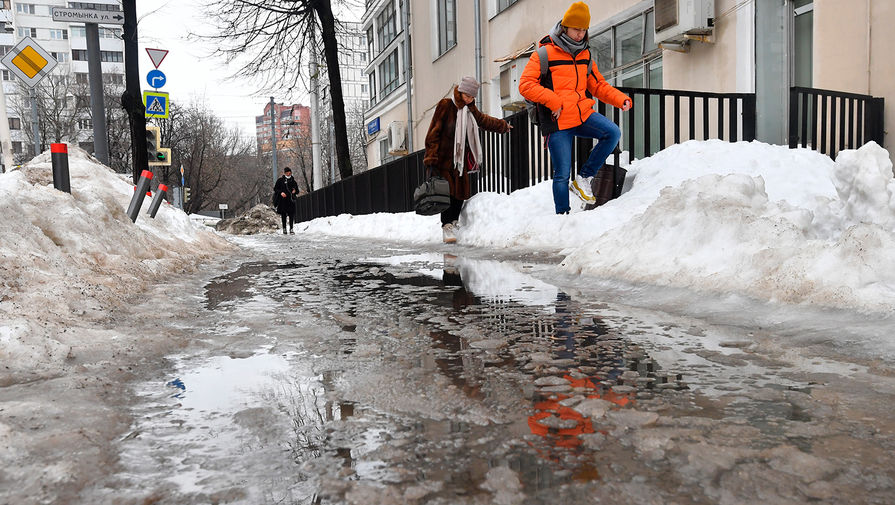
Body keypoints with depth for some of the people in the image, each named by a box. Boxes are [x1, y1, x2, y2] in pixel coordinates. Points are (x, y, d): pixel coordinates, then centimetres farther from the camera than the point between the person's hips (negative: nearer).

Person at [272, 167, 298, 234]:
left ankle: (291, 229, 0)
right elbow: (275, 189, 6)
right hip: (282, 200, -1)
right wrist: (281, 192, -12)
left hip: (291, 200, 1)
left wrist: (295, 191, -6)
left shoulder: (293, 181, 12)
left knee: (291, 215, -5)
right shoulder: (280, 180, 5)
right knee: (283, 215, 2)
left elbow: (297, 190, 18)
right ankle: (284, 229, 8)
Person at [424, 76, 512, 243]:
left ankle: (453, 222, 18)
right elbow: (433, 133, -11)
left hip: (460, 159, 7)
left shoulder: (470, 110, 14)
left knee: (461, 192, 5)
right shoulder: (445, 105, -7)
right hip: (443, 159, -6)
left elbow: (484, 120, 35)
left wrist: (504, 125, 48)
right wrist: (430, 159, -17)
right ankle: (447, 226, -6)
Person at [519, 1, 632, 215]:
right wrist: (553, 101, -20)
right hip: (559, 122, -5)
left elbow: (598, 85, 19)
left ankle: (583, 179, -8)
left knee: (613, 133, -21)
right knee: (562, 174, -2)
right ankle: (562, 214, 15)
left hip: (584, 115, 5)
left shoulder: (584, 55, 14)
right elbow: (525, 85, -11)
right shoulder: (544, 54, -3)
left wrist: (621, 99, 2)